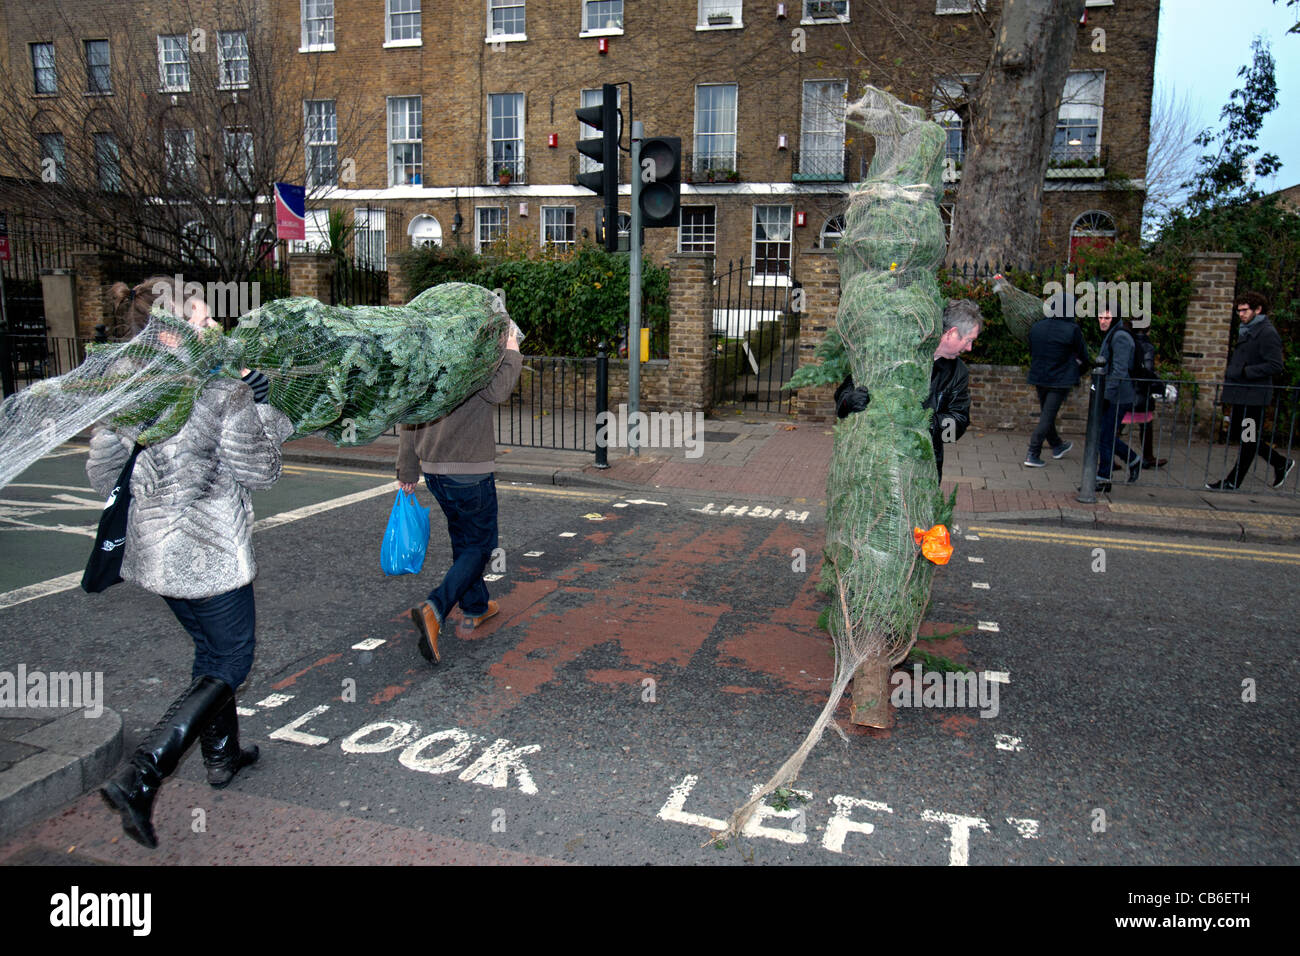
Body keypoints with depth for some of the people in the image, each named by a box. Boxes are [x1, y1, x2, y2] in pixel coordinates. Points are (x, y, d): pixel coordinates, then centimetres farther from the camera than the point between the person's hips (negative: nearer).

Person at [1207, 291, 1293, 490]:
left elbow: (1275, 365, -20)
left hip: (1254, 395, -10)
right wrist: (1230, 374, 12)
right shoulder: (1246, 330, 15)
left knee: (1248, 438, 1)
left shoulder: (1267, 333, -13)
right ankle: (1281, 463, 30)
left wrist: (1245, 372, -21)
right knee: (1243, 435, 16)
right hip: (1241, 394, 10)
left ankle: (1233, 482, 7)